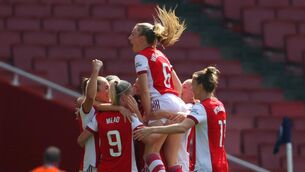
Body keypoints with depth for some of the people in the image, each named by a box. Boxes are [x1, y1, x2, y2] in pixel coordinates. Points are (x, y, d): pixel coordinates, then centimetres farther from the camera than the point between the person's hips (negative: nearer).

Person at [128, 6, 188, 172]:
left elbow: (144, 89, -9)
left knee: (151, 152, -7)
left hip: (162, 104, -8)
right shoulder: (160, 55, 23)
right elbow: (178, 85, 23)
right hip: (178, 105, 8)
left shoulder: (142, 56, -1)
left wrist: (149, 114, -8)